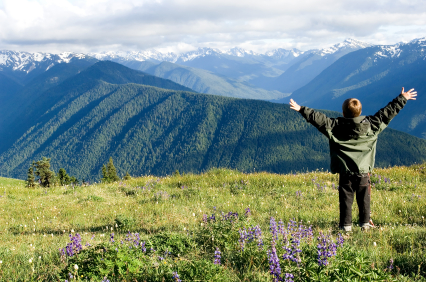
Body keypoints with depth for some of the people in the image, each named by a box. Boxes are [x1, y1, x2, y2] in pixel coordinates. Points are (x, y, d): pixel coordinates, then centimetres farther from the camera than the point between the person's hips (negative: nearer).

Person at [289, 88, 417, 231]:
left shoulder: (336, 126, -10)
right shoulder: (371, 124, -3)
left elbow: (318, 119, -13)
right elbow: (388, 112, 5)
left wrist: (301, 109, -9)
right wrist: (403, 98, 15)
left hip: (345, 172, -2)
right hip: (364, 171, 2)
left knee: (346, 198, 5)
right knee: (364, 198, 13)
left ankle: (346, 225, 7)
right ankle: (365, 223, 20)